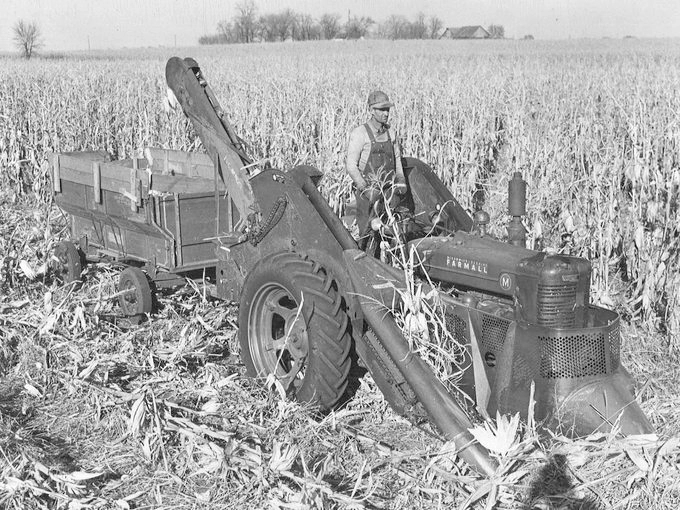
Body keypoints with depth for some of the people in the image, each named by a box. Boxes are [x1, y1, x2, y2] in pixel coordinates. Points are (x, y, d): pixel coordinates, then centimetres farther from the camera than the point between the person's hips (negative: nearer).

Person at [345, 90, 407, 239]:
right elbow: (351, 166, -12)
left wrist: (401, 181, 5)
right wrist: (366, 189, -20)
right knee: (368, 234, -5)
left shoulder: (390, 133, 9)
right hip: (367, 193, -5)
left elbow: (397, 159, 20)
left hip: (389, 192, 5)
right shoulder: (359, 134, -10)